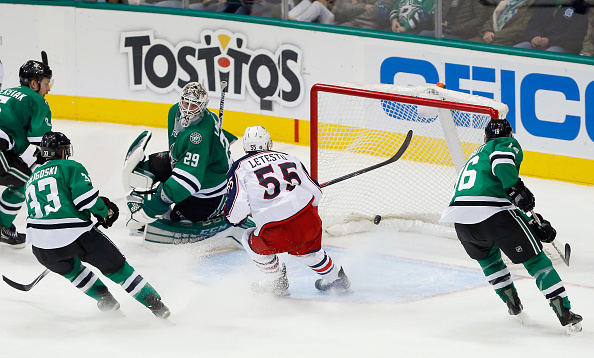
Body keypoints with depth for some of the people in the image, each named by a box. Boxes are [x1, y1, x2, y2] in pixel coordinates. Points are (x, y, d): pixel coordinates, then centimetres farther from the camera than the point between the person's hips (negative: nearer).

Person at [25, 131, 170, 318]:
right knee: (116, 266, 9)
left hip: (41, 248, 4)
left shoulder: (32, 179, 24)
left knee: (70, 268, 36)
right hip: (76, 235, -4)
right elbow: (85, 197, -10)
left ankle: (104, 298, 29)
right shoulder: (71, 167, 5)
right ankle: (154, 303, 6)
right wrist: (105, 211, 8)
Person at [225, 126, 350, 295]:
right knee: (303, 248, 37)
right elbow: (315, 193, 17)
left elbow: (236, 211, -1)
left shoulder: (241, 168, 7)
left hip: (278, 233, -4)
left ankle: (276, 282, 34)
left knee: (251, 241, 26)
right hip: (310, 224, 5)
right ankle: (335, 277, 47)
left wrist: (232, 216, 23)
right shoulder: (289, 158, 18)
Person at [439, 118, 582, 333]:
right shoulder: (508, 144, 16)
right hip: (492, 211, -6)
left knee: (486, 254, 36)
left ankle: (513, 304, 32)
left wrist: (535, 224, 35)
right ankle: (564, 313, -3)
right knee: (534, 258, 5)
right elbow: (501, 160, -13)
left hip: (459, 214, 6)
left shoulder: (476, 156, 38)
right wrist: (517, 189, -16)